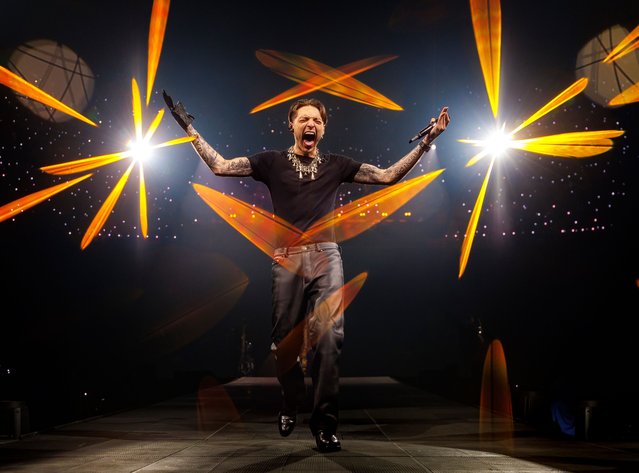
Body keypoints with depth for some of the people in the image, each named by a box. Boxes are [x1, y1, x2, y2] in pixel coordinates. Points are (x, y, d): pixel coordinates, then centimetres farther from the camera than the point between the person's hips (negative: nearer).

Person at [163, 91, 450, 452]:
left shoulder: (336, 165, 15)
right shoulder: (272, 161, 11)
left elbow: (388, 176, 11)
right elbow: (221, 166, 6)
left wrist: (426, 141, 7)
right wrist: (191, 129, 4)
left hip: (326, 256, 0)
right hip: (288, 257, 0)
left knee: (330, 337, -11)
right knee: (286, 339, 5)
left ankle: (325, 421, -3)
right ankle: (291, 403, 30)